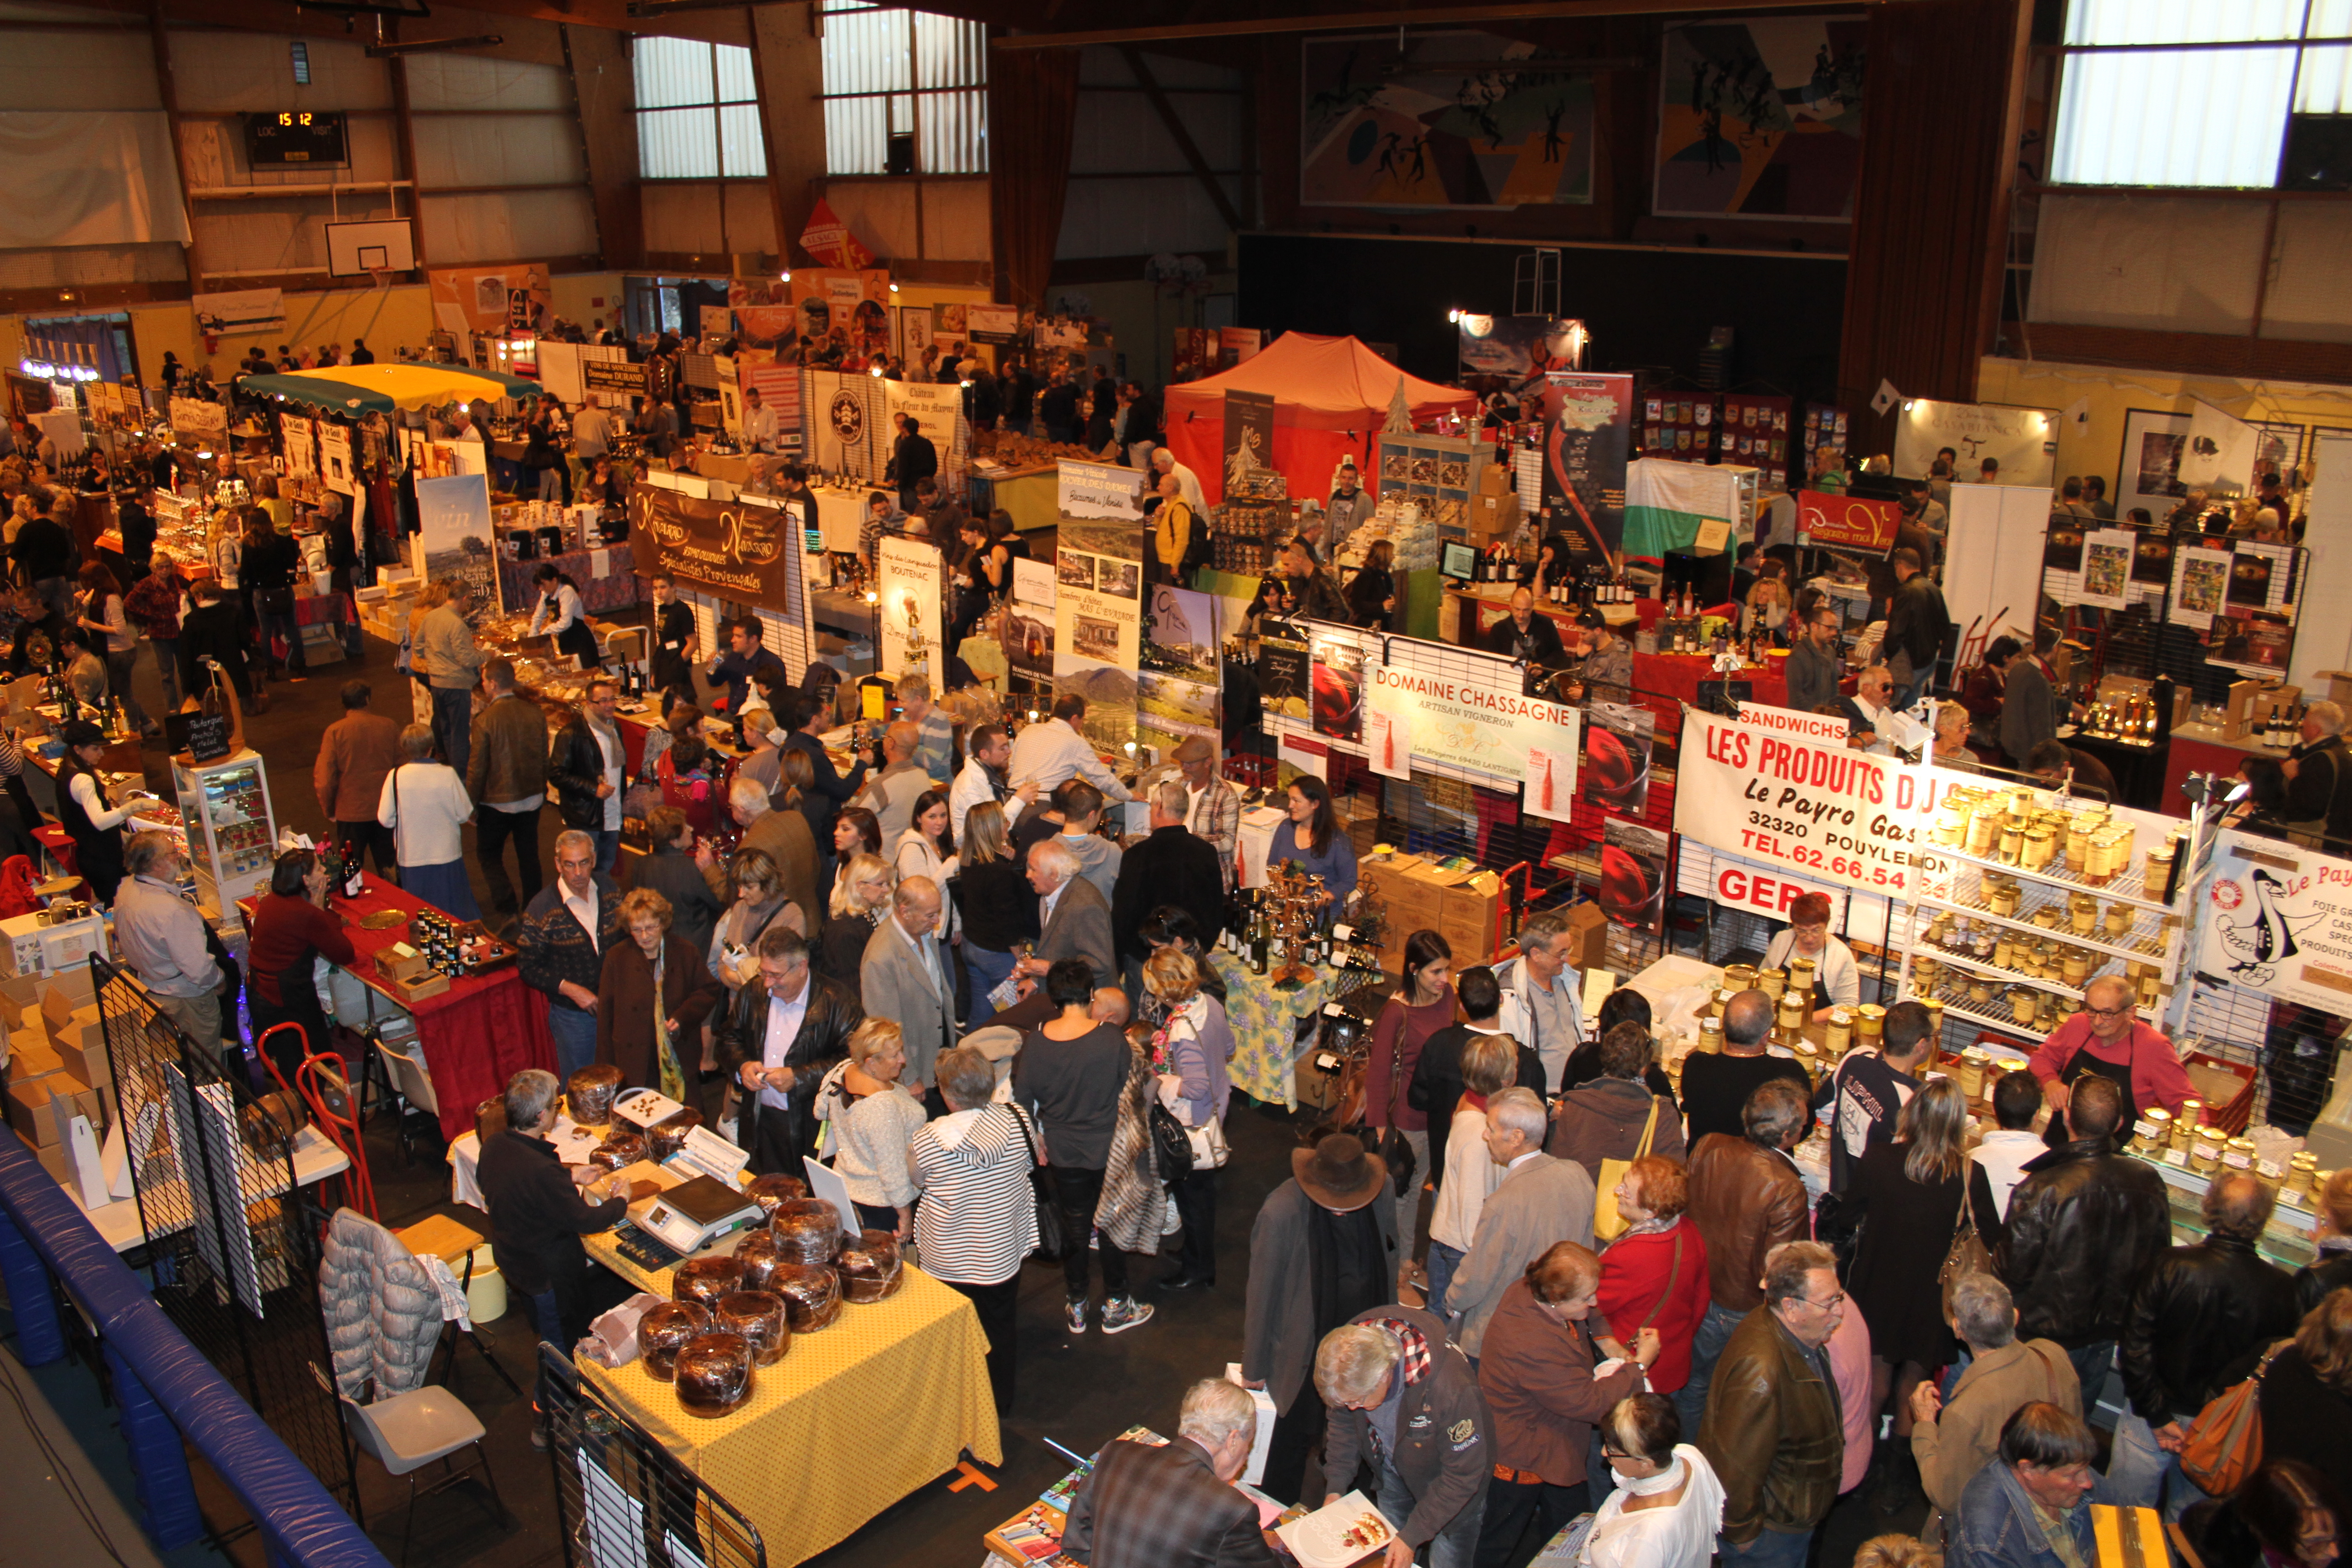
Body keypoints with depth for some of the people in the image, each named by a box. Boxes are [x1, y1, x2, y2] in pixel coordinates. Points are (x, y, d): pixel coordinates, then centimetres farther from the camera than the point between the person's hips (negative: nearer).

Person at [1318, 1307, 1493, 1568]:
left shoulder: (1450, 1386, -43)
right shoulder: (1350, 1356, -26)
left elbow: (1463, 1474, -28)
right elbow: (1344, 1423, -4)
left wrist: (1412, 1536, -24)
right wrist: (1335, 1487, -9)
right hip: (1393, 1470, 4)